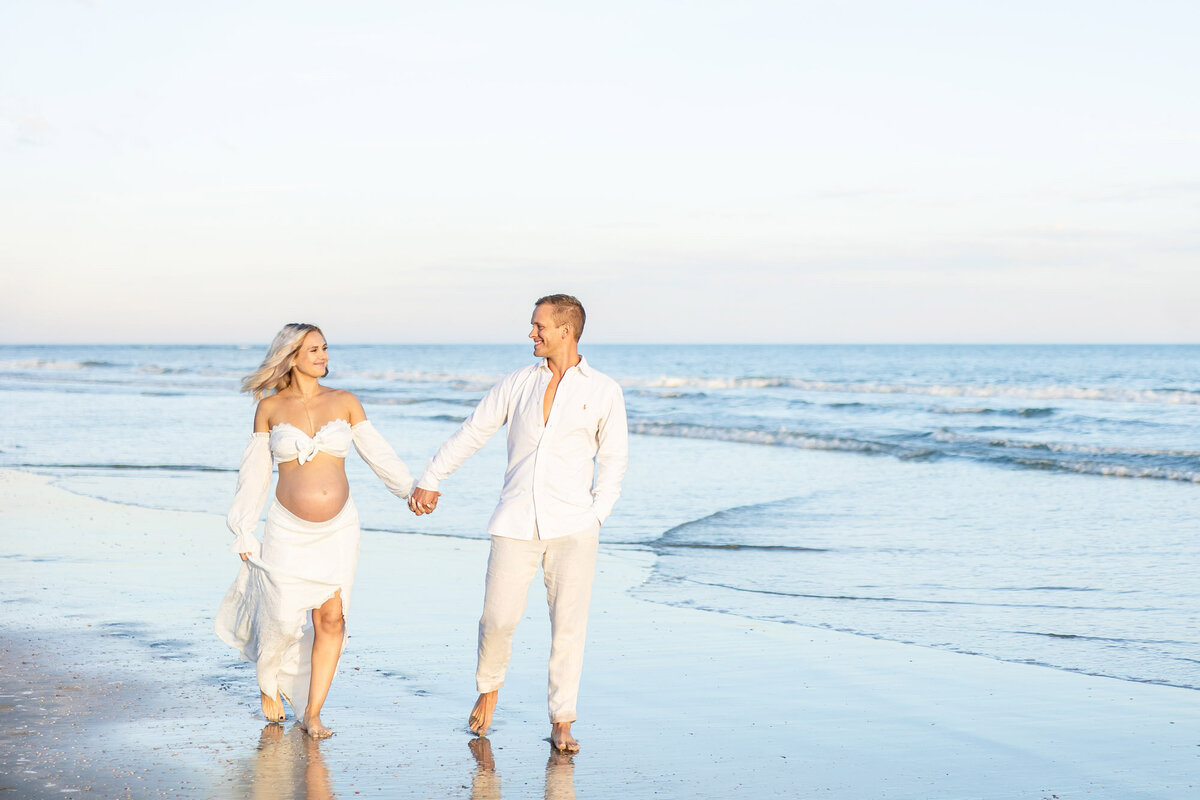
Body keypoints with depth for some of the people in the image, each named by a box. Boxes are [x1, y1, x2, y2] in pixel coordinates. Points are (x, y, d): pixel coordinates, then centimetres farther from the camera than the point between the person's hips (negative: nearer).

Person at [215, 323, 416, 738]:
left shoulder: (345, 402, 4)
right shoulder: (270, 408, 1)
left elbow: (376, 452, 4)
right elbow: (254, 472, 5)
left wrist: (410, 488, -6)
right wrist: (244, 530, 4)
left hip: (338, 528, 1)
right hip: (289, 530, -1)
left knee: (332, 618, -4)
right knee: (285, 618, -1)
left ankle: (311, 713, 7)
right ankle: (269, 683, 32)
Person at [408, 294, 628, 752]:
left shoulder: (603, 391, 5)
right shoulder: (518, 384, 10)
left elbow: (614, 458, 9)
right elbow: (471, 433, 17)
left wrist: (596, 516, -1)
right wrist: (429, 481, 18)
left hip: (572, 528, -1)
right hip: (516, 524, 2)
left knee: (568, 624, -4)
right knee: (498, 618, -2)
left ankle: (561, 723, 6)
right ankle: (489, 688, 27)